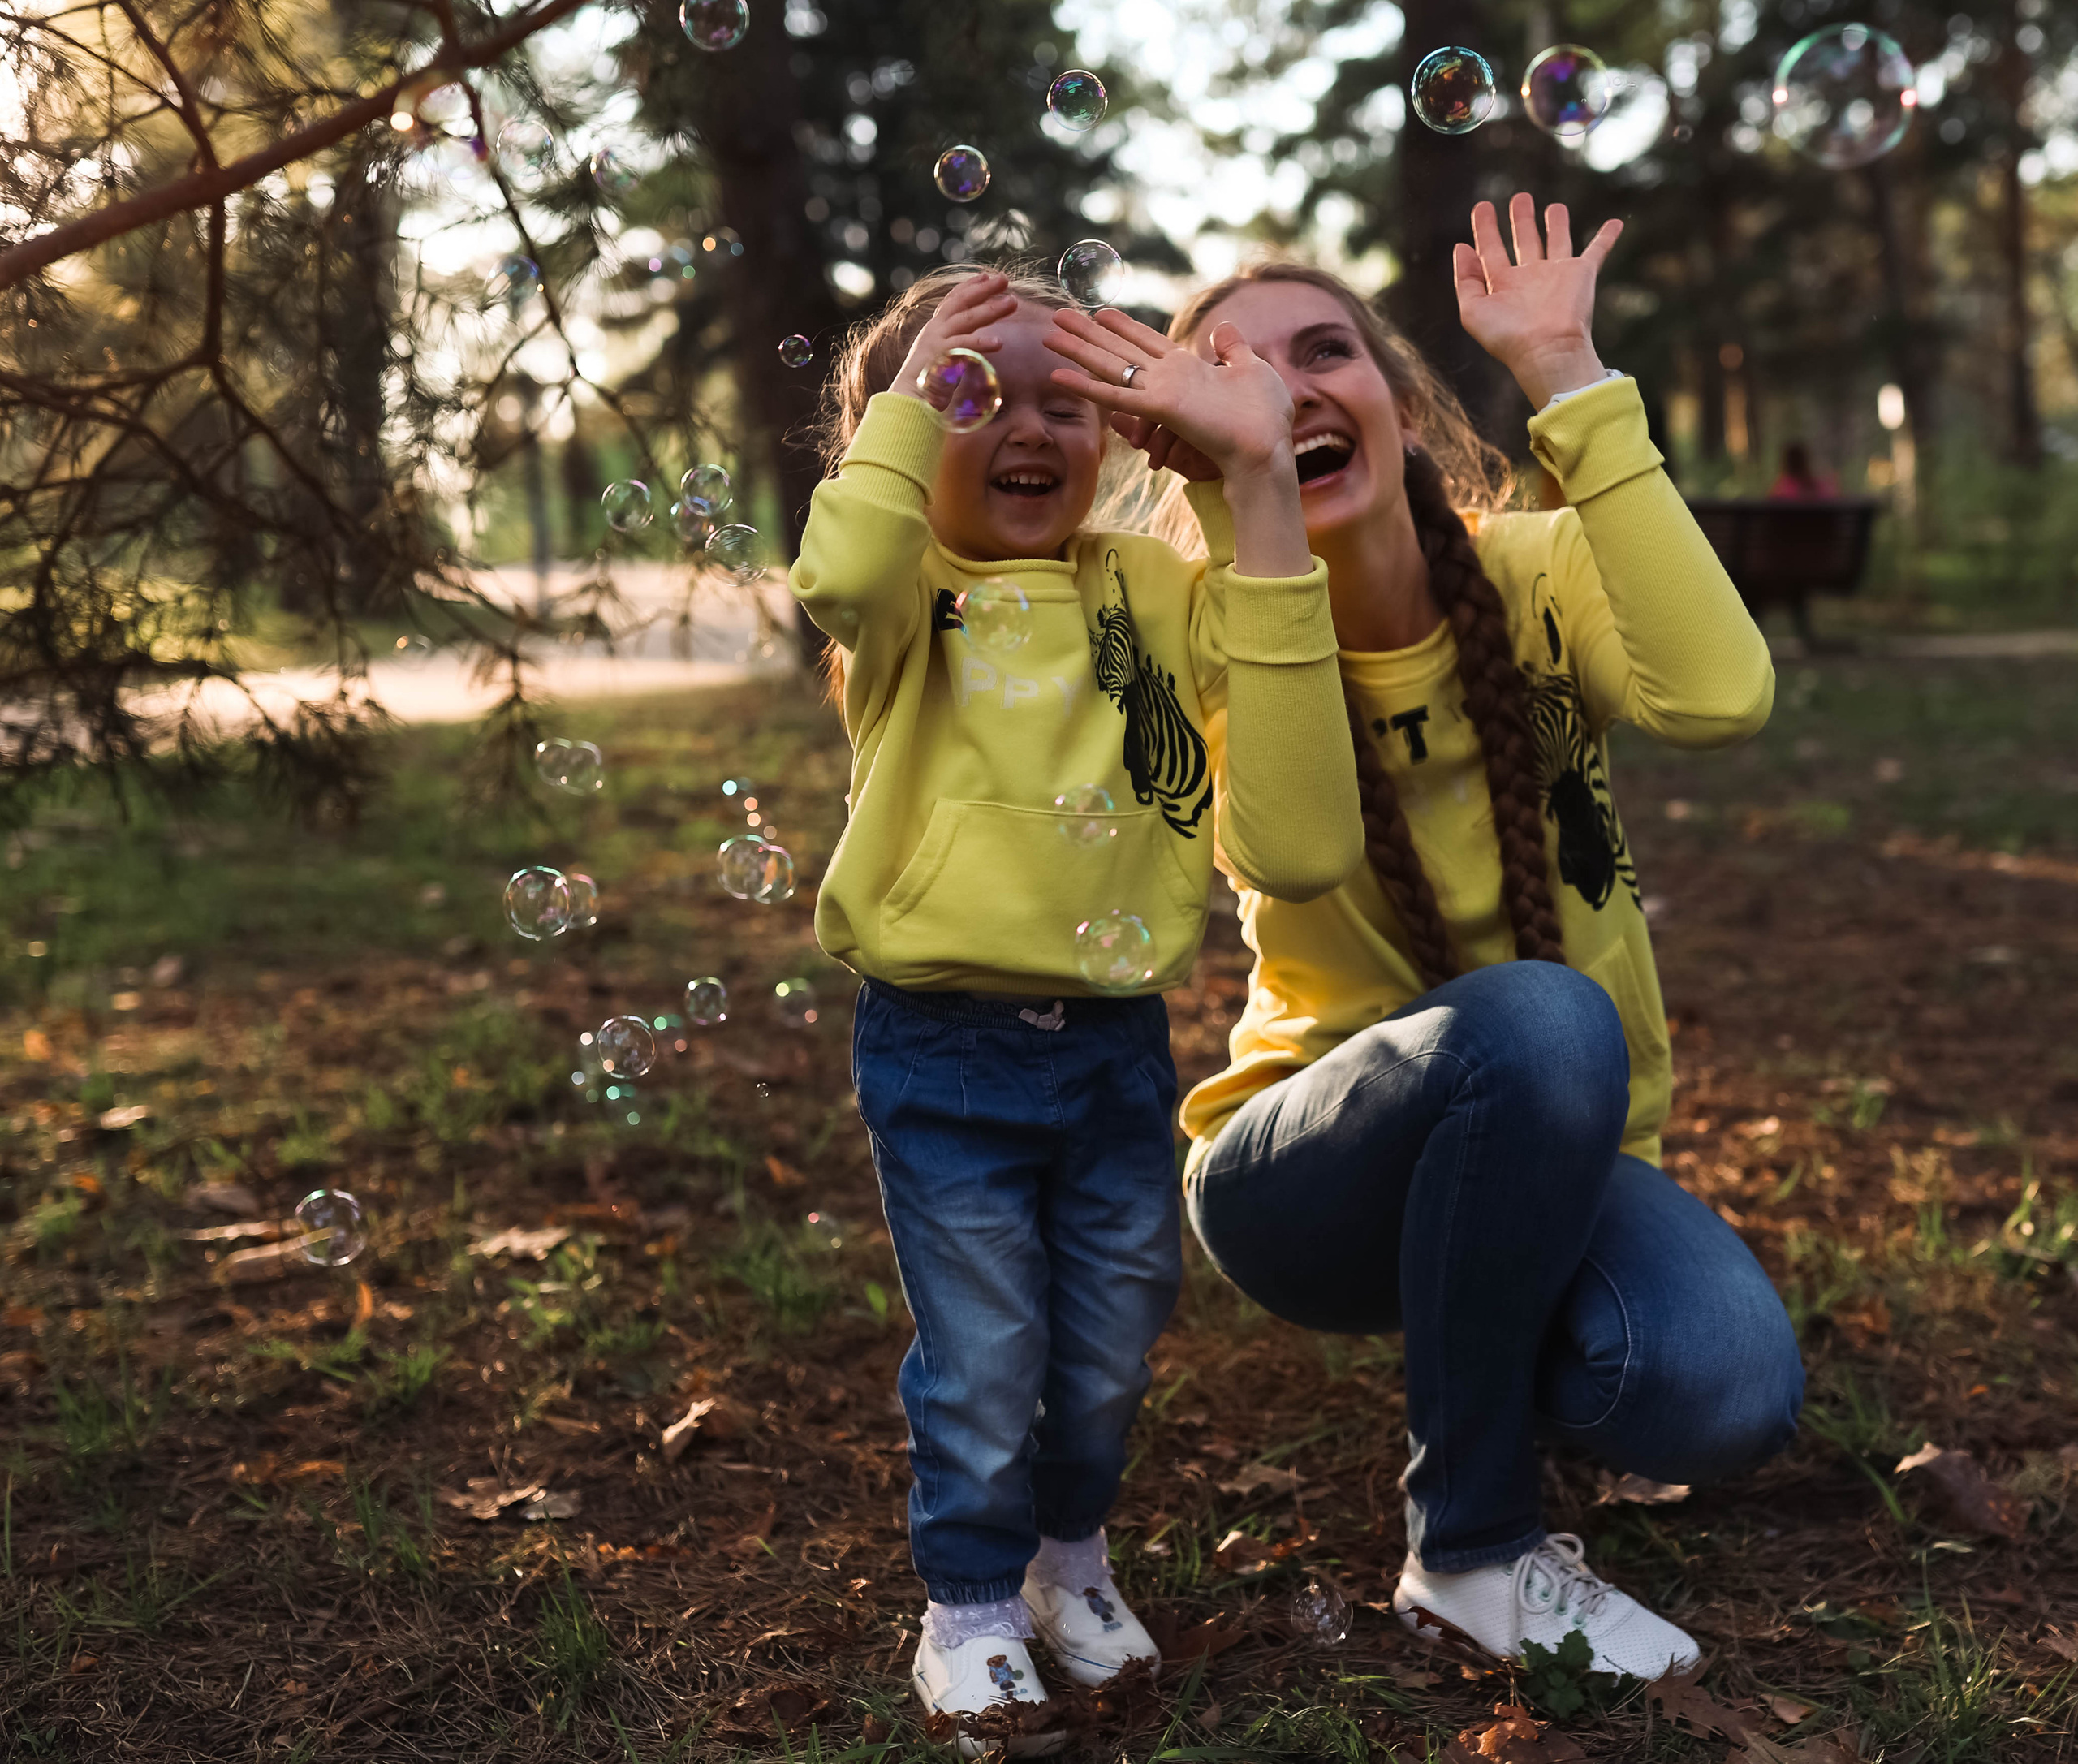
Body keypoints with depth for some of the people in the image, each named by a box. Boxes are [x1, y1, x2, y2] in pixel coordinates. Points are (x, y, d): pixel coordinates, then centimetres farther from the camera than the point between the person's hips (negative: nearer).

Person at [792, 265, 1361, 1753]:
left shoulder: (1152, 586, 6)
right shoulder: (910, 600, -4)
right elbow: (845, 574, -29)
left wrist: (1254, 473, -16)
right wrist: (914, 390, -16)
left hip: (1118, 1037, 4)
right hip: (944, 1053, -3)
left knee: (1114, 1338, 16)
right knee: (985, 1353, 3)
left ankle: (1073, 1553, 42)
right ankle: (972, 1607, 27)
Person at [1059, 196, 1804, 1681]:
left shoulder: (1533, 573, -7)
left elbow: (1720, 697, -29)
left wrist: (1573, 385, -25)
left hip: (1550, 1162, 2)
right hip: (1314, 1166, -1)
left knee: (1723, 1386, -30)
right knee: (1538, 1020, -35)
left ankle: (1493, 1355, 7)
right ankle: (1472, 1551, -15)